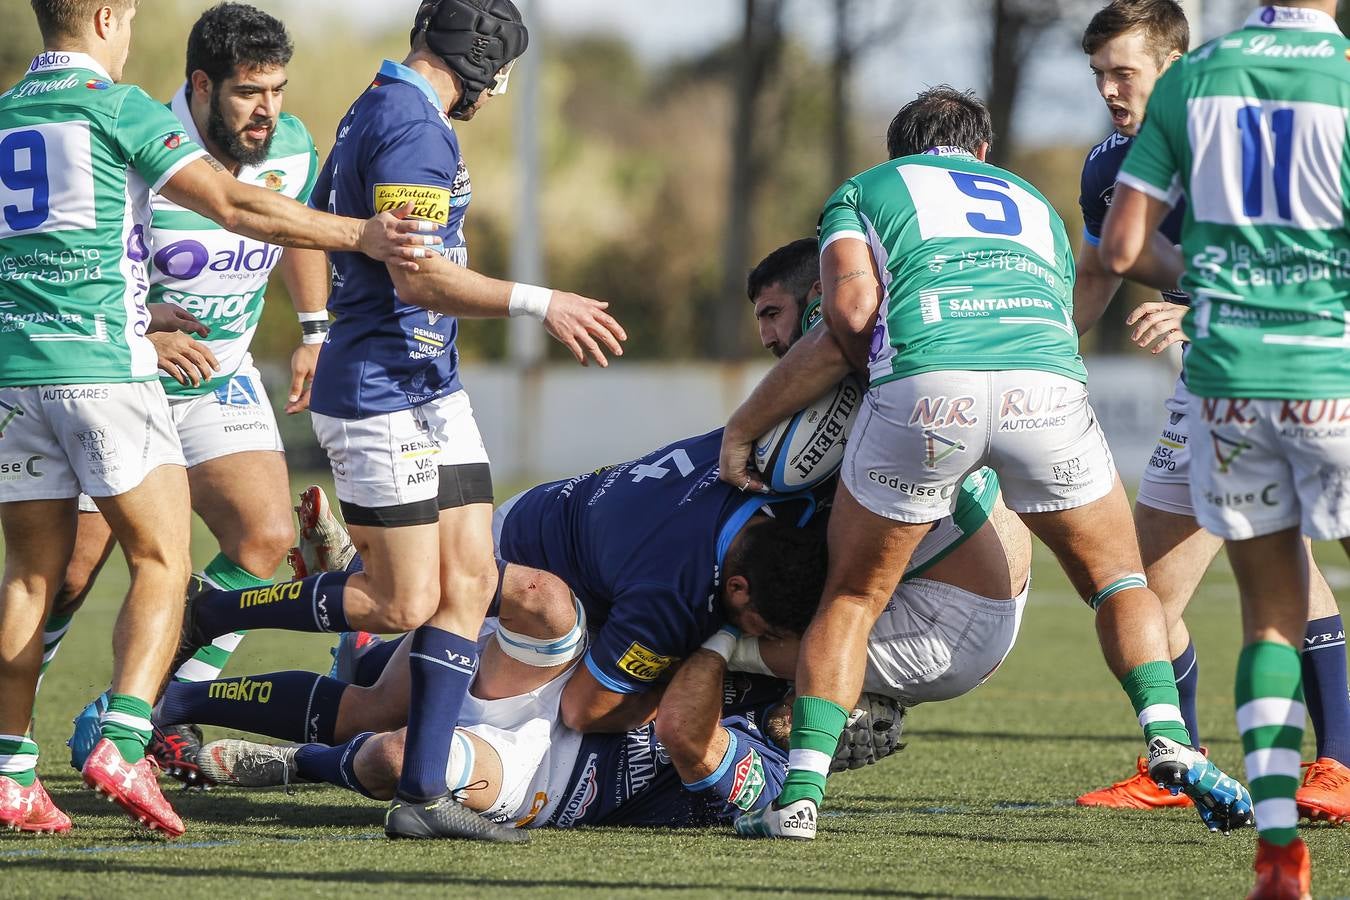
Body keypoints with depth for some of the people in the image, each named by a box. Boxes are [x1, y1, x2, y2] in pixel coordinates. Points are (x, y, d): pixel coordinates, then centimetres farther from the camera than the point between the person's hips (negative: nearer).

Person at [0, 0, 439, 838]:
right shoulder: (115, 107, -4)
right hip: (101, 364, -6)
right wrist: (360, 235, -9)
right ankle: (124, 743, -15)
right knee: (161, 560, 0)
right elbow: (233, 205, -11)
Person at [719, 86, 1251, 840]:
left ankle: (802, 791, 4)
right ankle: (1169, 739, 1)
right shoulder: (1036, 206, 38)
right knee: (1118, 578, 23)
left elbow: (852, 310, 9)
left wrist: (744, 428, 19)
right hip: (1049, 383, 2)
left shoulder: (863, 192, 27)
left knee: (851, 600, 17)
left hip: (925, 383, -2)